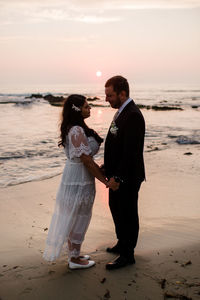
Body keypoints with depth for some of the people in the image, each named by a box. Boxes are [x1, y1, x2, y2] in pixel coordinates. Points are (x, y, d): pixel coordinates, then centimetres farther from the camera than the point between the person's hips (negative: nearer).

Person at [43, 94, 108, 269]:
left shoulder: (74, 128, 9)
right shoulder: (77, 131, -23)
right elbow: (86, 160, -22)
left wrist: (100, 170, 7)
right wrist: (105, 181, -16)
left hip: (73, 177, 10)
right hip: (79, 181, -10)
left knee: (72, 218, 19)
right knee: (78, 218, 4)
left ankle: (74, 254, 35)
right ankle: (75, 260, 20)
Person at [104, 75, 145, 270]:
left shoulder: (133, 115, -23)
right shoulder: (122, 112, 9)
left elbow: (131, 152, -26)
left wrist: (118, 177, -23)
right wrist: (108, 167, 13)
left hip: (127, 178, -10)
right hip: (117, 175, 10)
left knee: (127, 214, 4)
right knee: (116, 210, 23)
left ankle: (127, 255, 20)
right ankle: (122, 244, 42)